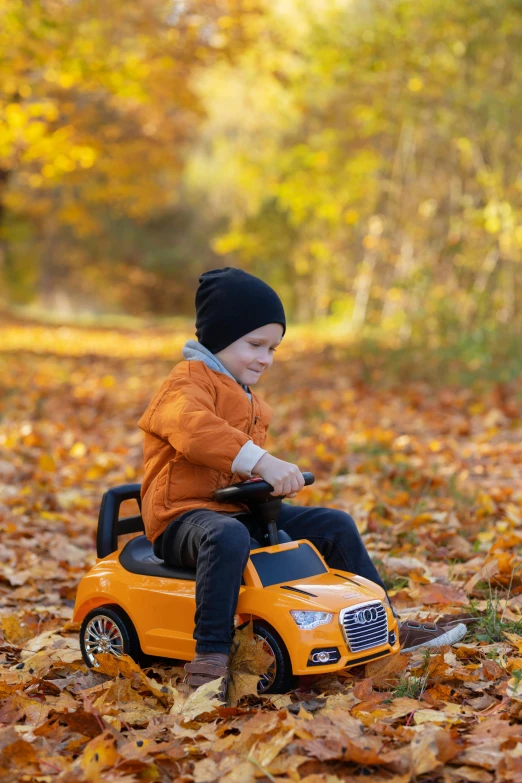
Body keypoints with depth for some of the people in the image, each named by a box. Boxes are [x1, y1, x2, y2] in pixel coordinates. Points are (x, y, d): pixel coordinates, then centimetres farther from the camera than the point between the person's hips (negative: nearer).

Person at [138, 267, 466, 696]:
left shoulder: (249, 401, 20)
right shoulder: (187, 383, -11)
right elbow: (196, 430, -34)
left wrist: (275, 477, 10)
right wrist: (260, 461, -43)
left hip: (241, 510, 9)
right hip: (185, 515, -9)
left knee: (335, 525, 6)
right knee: (227, 537, -43)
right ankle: (211, 653, -38)